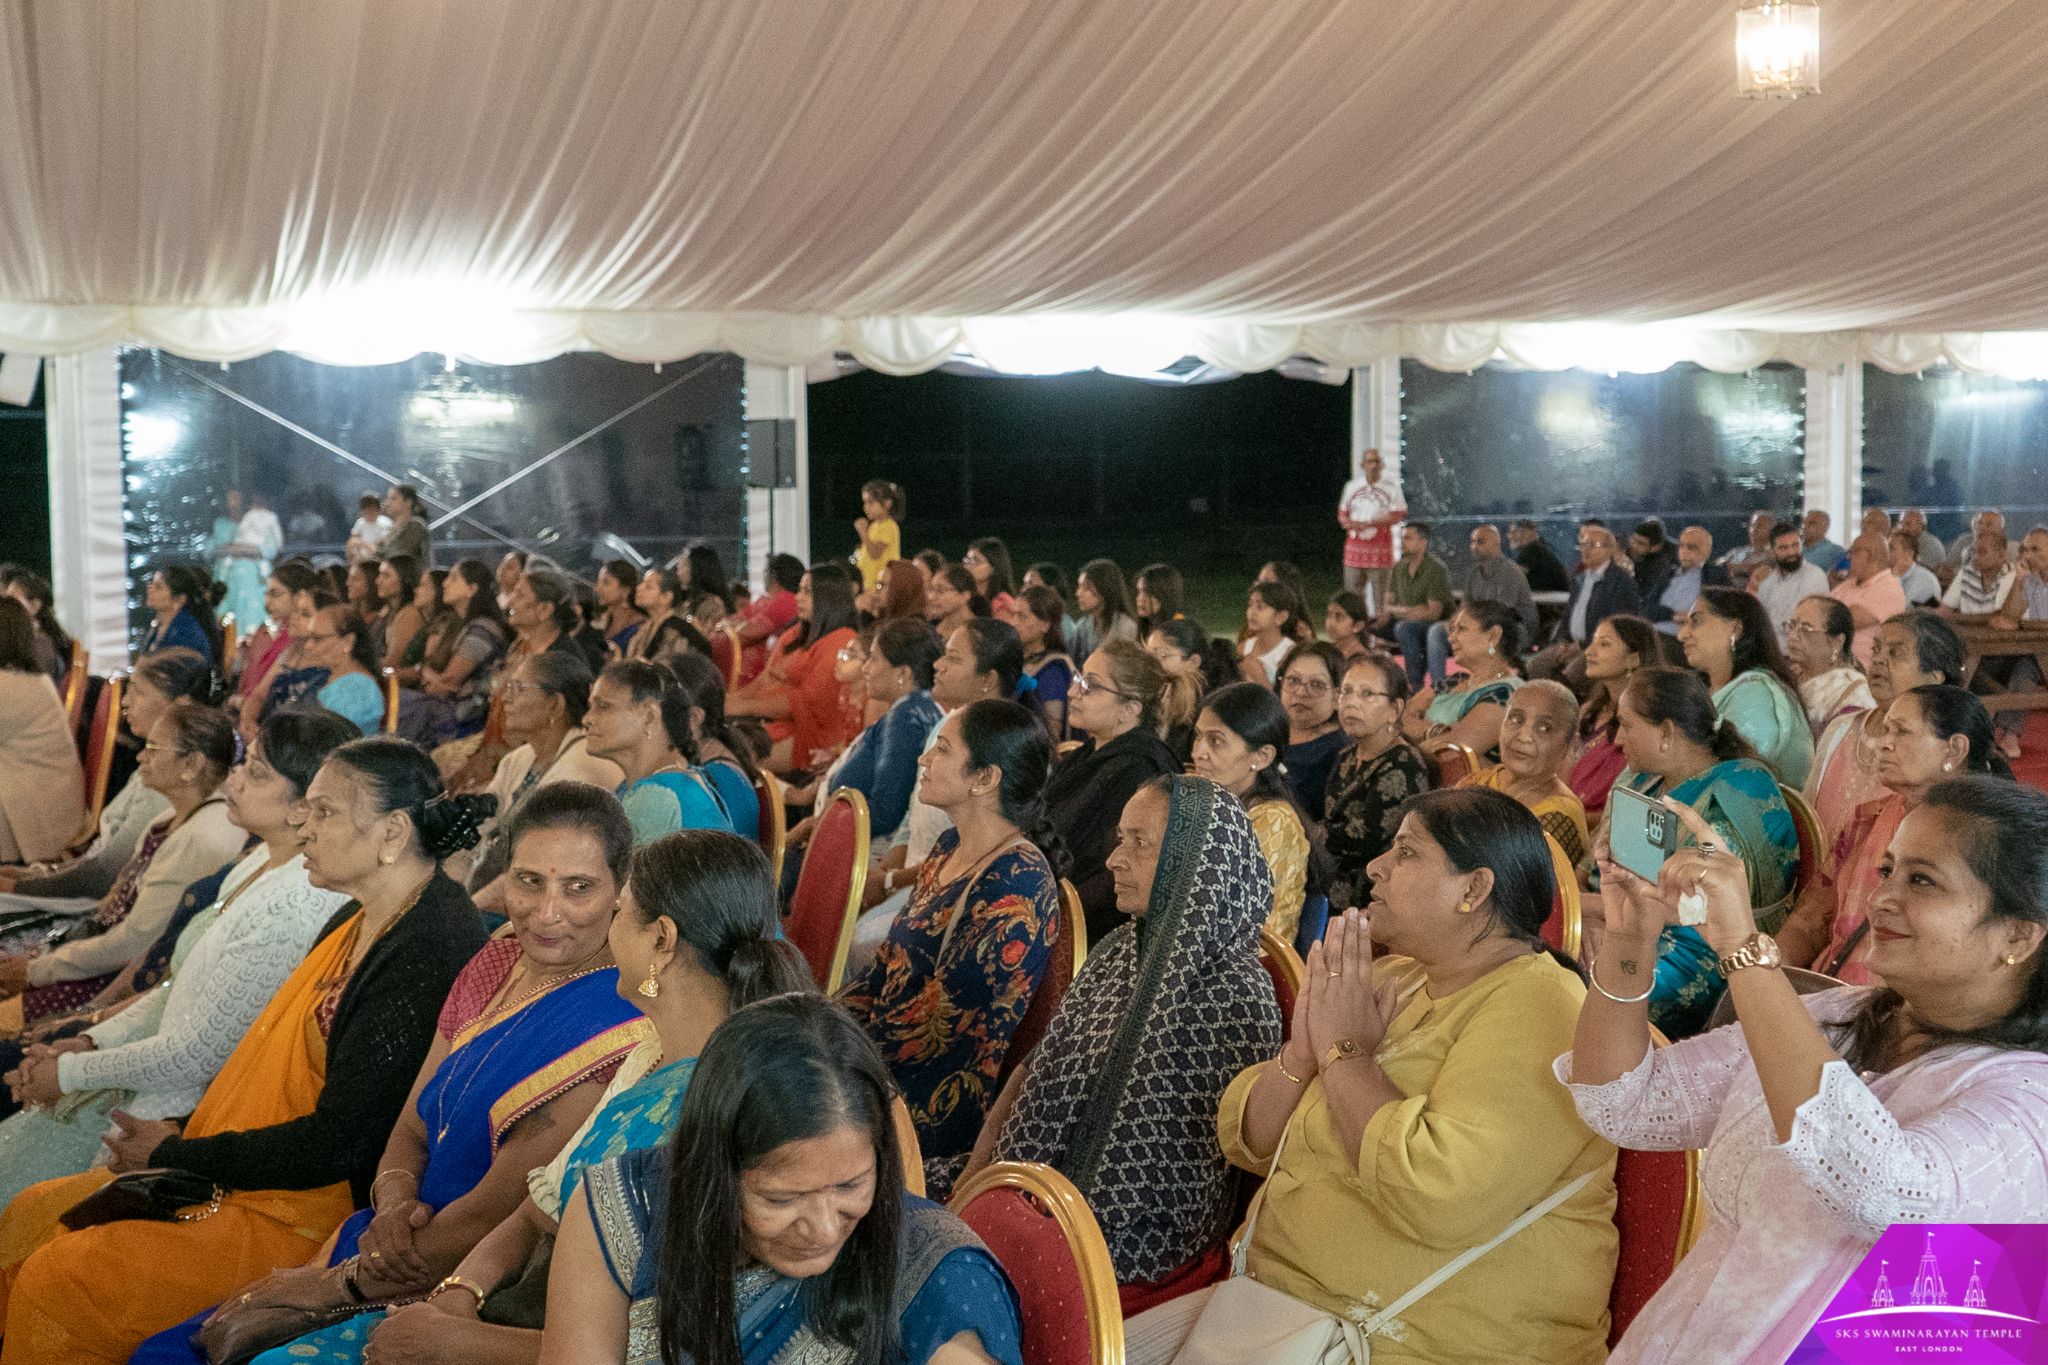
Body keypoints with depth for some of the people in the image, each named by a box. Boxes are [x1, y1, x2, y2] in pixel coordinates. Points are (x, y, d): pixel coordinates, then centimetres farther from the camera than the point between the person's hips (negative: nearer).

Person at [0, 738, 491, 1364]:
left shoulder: (430, 948, -23)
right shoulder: (359, 920, 10)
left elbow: (340, 1141, -23)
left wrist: (175, 1155, -12)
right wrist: (183, 1132, 4)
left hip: (322, 1214, -10)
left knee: (57, 1282, -13)